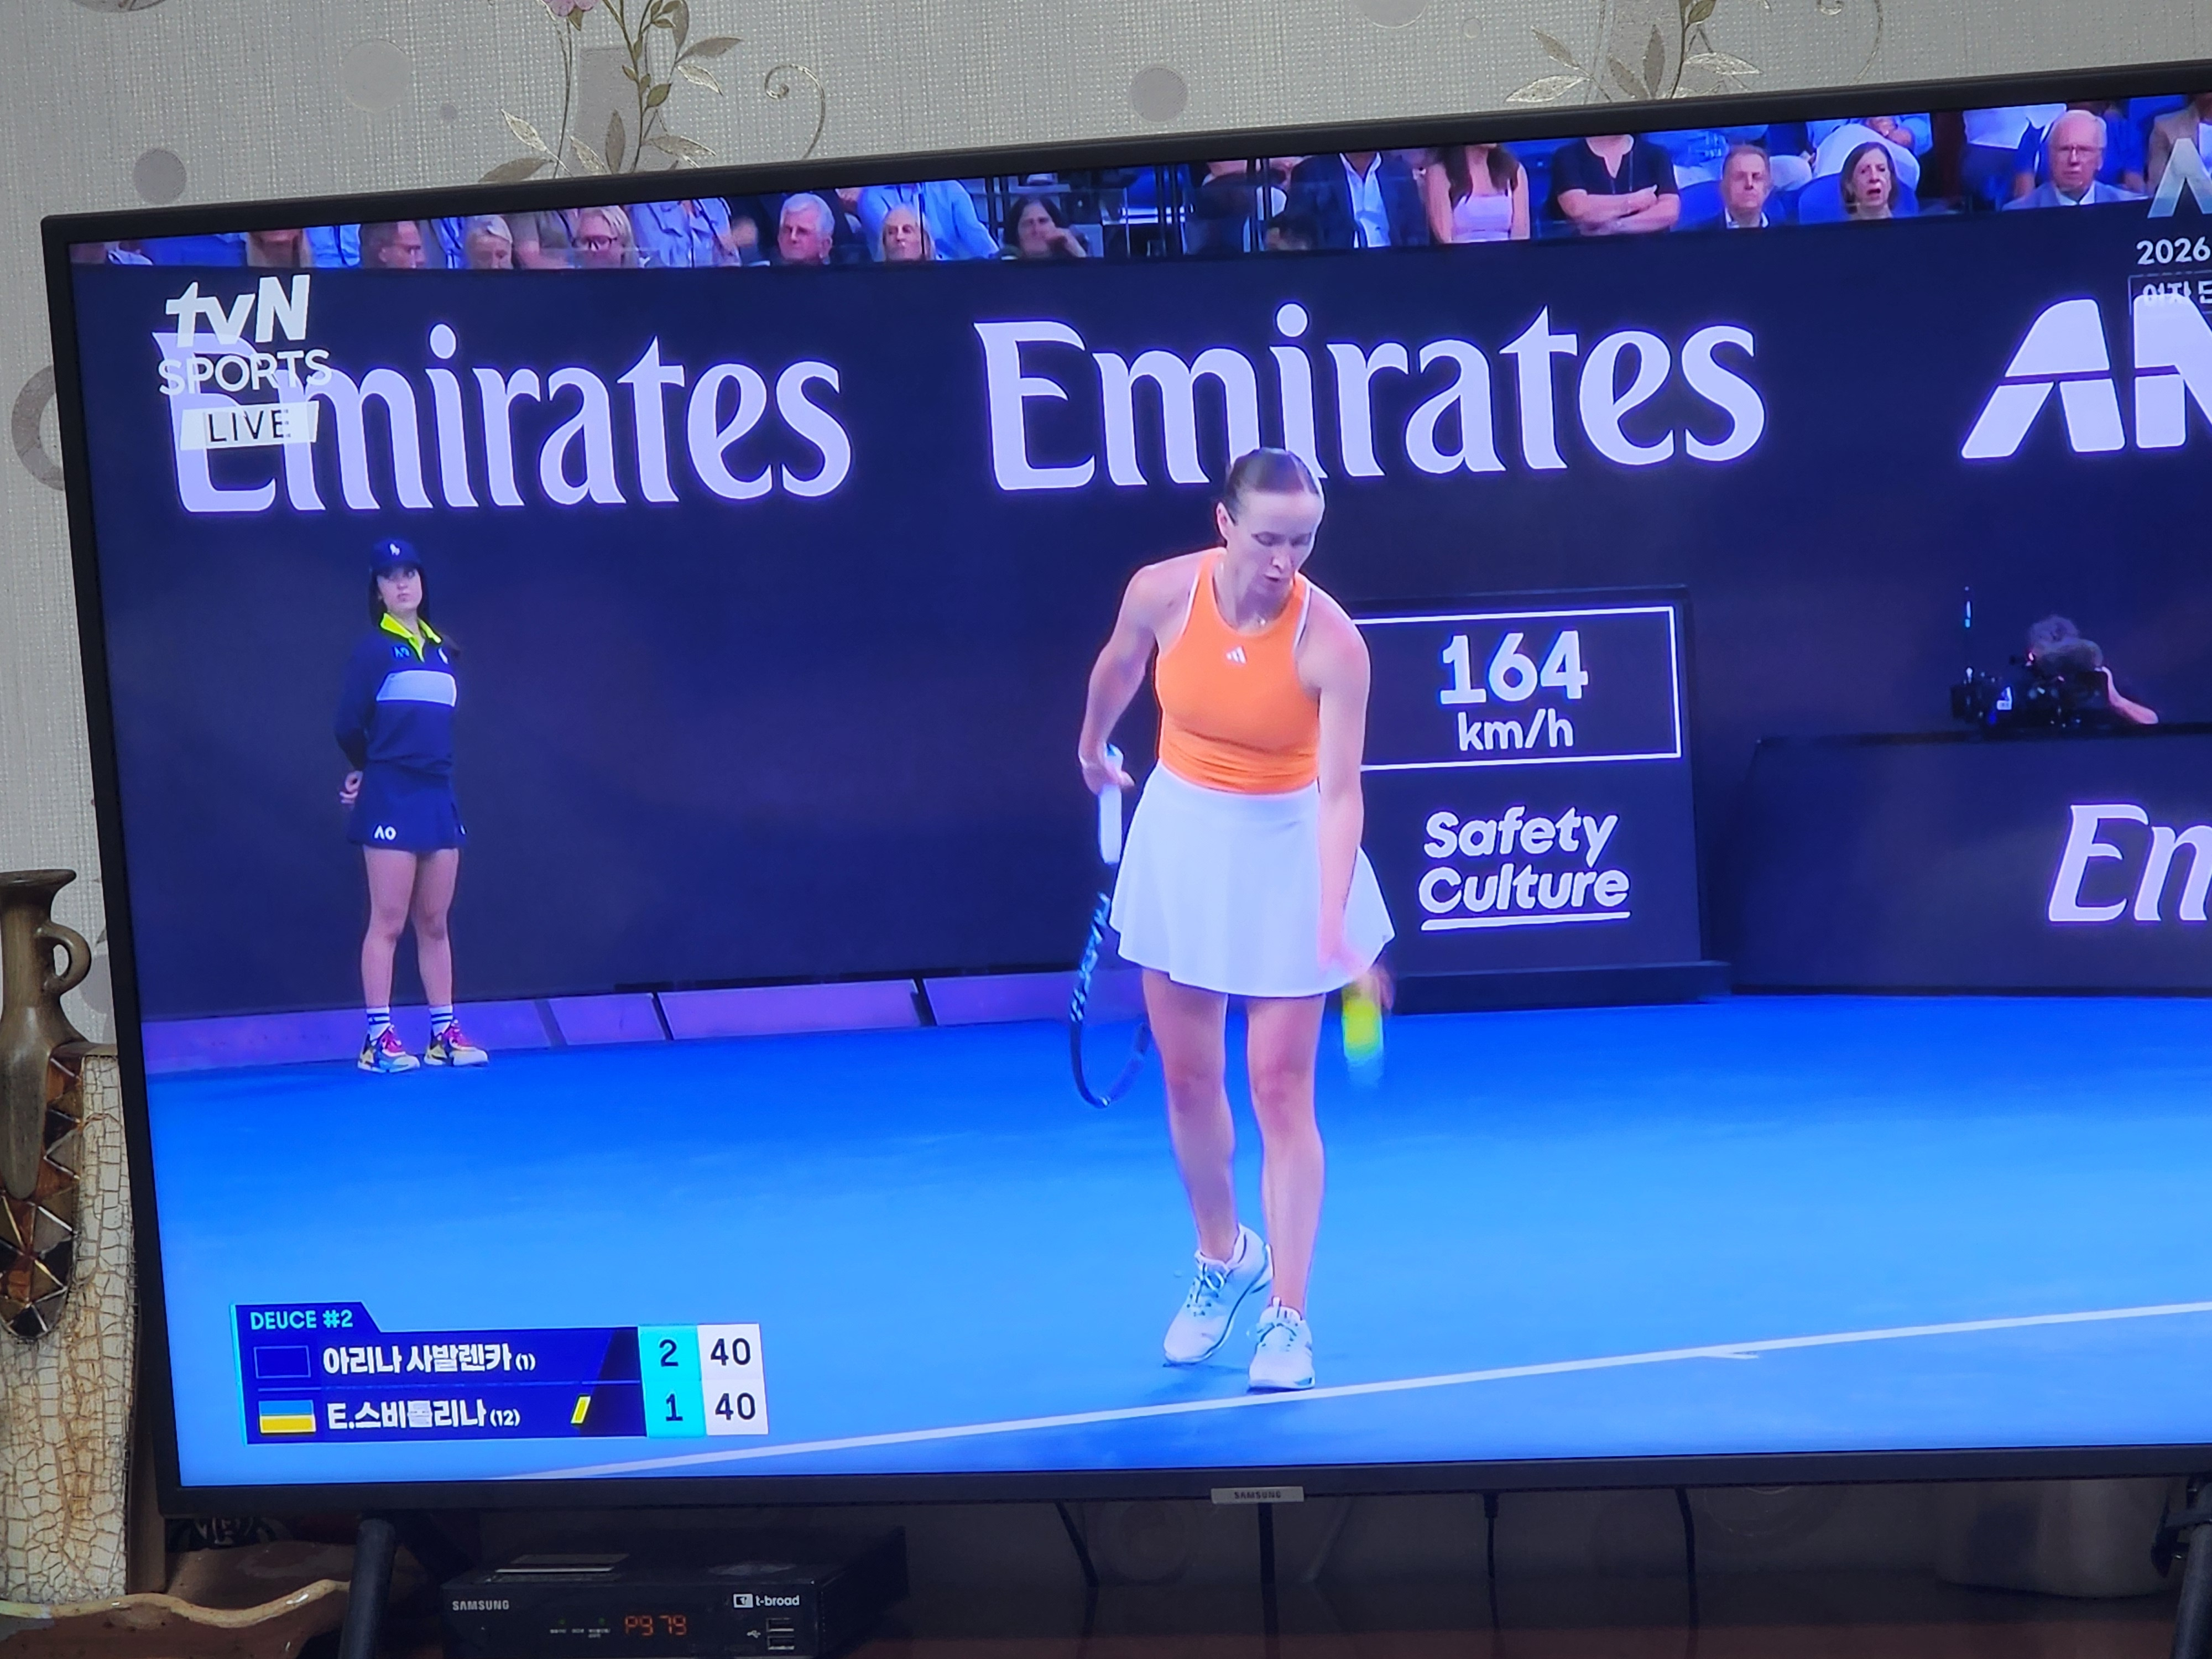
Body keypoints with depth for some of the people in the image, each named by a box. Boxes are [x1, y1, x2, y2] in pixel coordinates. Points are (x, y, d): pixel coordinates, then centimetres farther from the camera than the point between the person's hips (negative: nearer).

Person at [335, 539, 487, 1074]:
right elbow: (349, 725, -7)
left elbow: (436, 724, 15)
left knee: (434, 922, 9)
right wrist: (367, 769, 10)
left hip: (439, 795, 6)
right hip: (391, 799, -6)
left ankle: (444, 1033, 13)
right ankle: (379, 1039, -4)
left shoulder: (441, 649, 15)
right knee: (388, 923, -6)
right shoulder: (374, 648, -3)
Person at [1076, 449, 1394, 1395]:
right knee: (1187, 1077, 12)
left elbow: (1339, 792, -29)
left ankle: (1287, 1318, 7)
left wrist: (1334, 924, -41)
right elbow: (1119, 668, 7)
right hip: (1180, 839, 3)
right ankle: (1224, 1260, 36)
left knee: (1280, 1092, -2)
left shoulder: (1331, 643, -25)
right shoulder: (1161, 592, -16)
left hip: (1285, 854, -3)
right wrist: (1094, 751, 24)